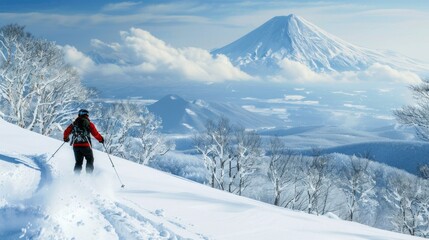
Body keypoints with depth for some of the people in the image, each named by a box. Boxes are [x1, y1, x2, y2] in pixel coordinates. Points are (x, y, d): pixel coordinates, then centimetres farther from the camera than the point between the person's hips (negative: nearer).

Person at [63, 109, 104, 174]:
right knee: (90, 160, 12)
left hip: (76, 146, 4)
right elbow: (95, 133, -8)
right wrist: (101, 139, 8)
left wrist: (66, 138, 31)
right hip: (85, 146, -4)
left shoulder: (74, 123, 11)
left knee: (78, 162, 14)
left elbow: (66, 132, 11)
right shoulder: (89, 124, -1)